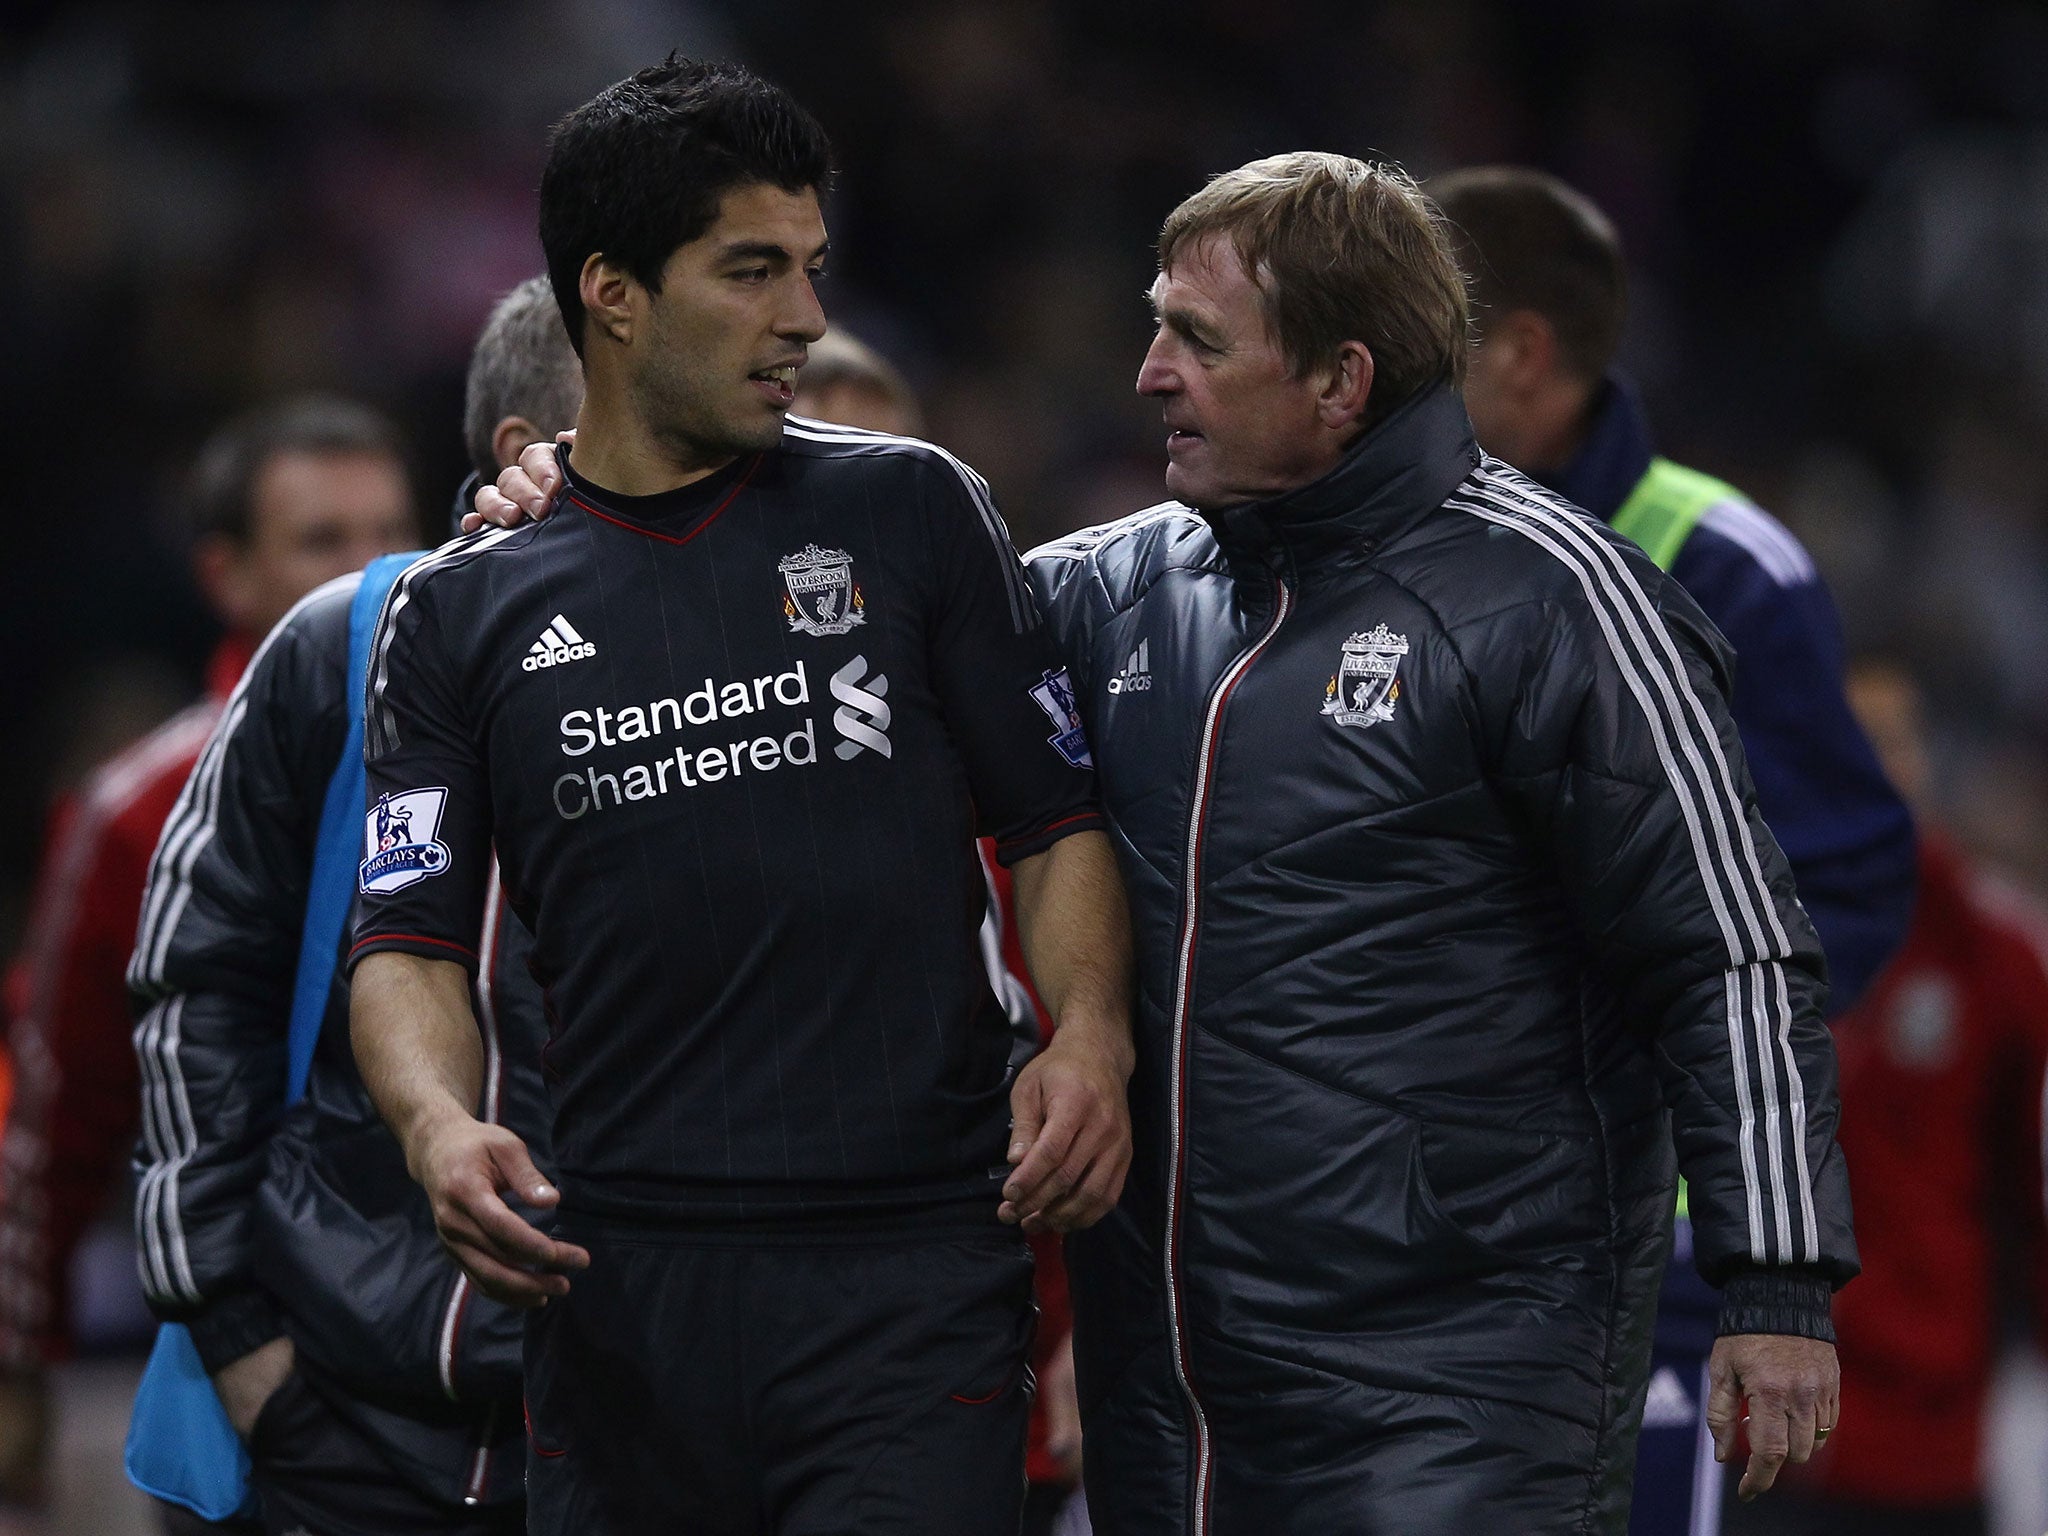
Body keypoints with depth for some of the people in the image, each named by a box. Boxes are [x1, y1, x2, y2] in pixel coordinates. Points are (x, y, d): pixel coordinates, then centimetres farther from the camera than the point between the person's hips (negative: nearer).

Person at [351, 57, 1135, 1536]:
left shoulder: (912, 511, 8)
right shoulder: (461, 612, 9)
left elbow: (1055, 820, 8)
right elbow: (412, 941, 5)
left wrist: (1091, 1033, -11)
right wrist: (439, 1124, -15)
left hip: (917, 1274, -1)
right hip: (625, 1290, 1)